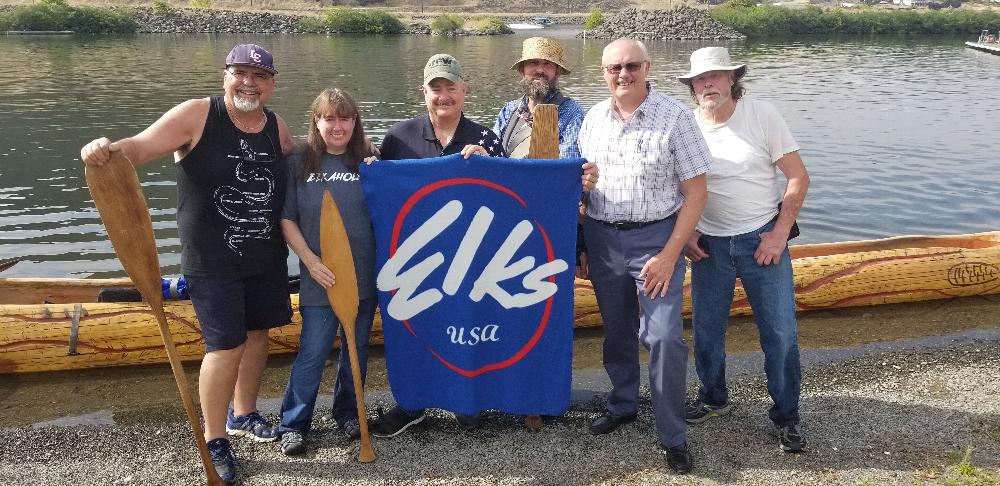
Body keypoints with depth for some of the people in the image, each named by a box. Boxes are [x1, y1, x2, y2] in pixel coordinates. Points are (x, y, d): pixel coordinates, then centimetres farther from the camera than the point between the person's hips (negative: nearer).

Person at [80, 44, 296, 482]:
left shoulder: (276, 126, 3)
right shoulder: (197, 115, -12)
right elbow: (141, 147, -22)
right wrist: (108, 149, -43)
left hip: (267, 256, 6)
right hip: (212, 261, -6)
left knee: (257, 332, 16)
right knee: (227, 346, -5)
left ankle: (243, 414, 39)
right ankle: (214, 441, 15)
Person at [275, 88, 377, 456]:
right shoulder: (300, 164, -1)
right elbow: (287, 219, -2)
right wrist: (311, 261, -11)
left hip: (364, 277, 2)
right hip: (320, 278, -2)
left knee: (356, 349, 14)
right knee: (312, 353, -1)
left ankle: (348, 411, 33)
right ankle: (293, 424, 15)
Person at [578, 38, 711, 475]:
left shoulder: (675, 117, -9)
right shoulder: (593, 118, 5)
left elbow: (695, 193, -9)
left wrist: (669, 255, -15)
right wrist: (581, 245, 8)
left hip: (656, 237, -4)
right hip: (602, 238, 4)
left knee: (664, 337, -8)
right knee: (616, 330, 15)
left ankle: (672, 436, 8)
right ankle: (623, 405, 36)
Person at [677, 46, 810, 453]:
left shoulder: (763, 115, -7)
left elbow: (798, 177, -5)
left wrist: (780, 232, -12)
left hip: (763, 239, -2)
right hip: (708, 244, 2)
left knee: (781, 332, 0)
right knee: (706, 330, 11)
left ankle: (787, 416, 16)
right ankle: (713, 399, 33)